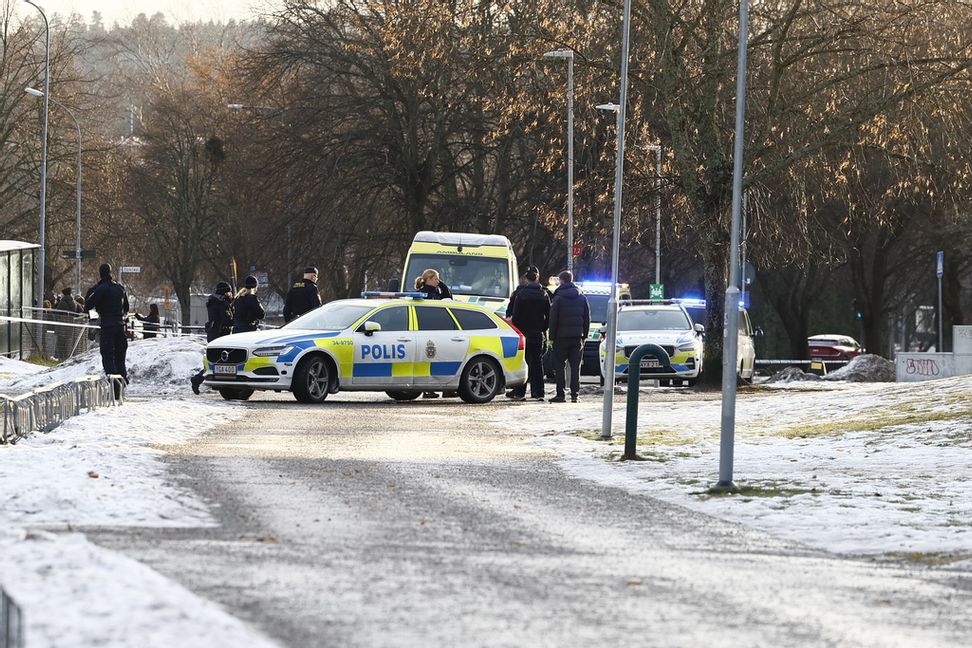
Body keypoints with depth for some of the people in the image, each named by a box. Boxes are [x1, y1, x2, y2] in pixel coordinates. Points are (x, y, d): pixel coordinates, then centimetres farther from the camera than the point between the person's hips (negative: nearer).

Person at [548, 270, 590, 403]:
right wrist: (584, 335, 14)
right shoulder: (582, 298, 8)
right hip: (577, 336, 4)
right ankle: (574, 394, 2)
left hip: (562, 337, -4)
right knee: (575, 366, 6)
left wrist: (552, 336, -2)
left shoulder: (558, 298, -7)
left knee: (559, 366, 2)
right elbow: (587, 318, 10)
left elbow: (553, 319, -8)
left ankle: (561, 394, -2)